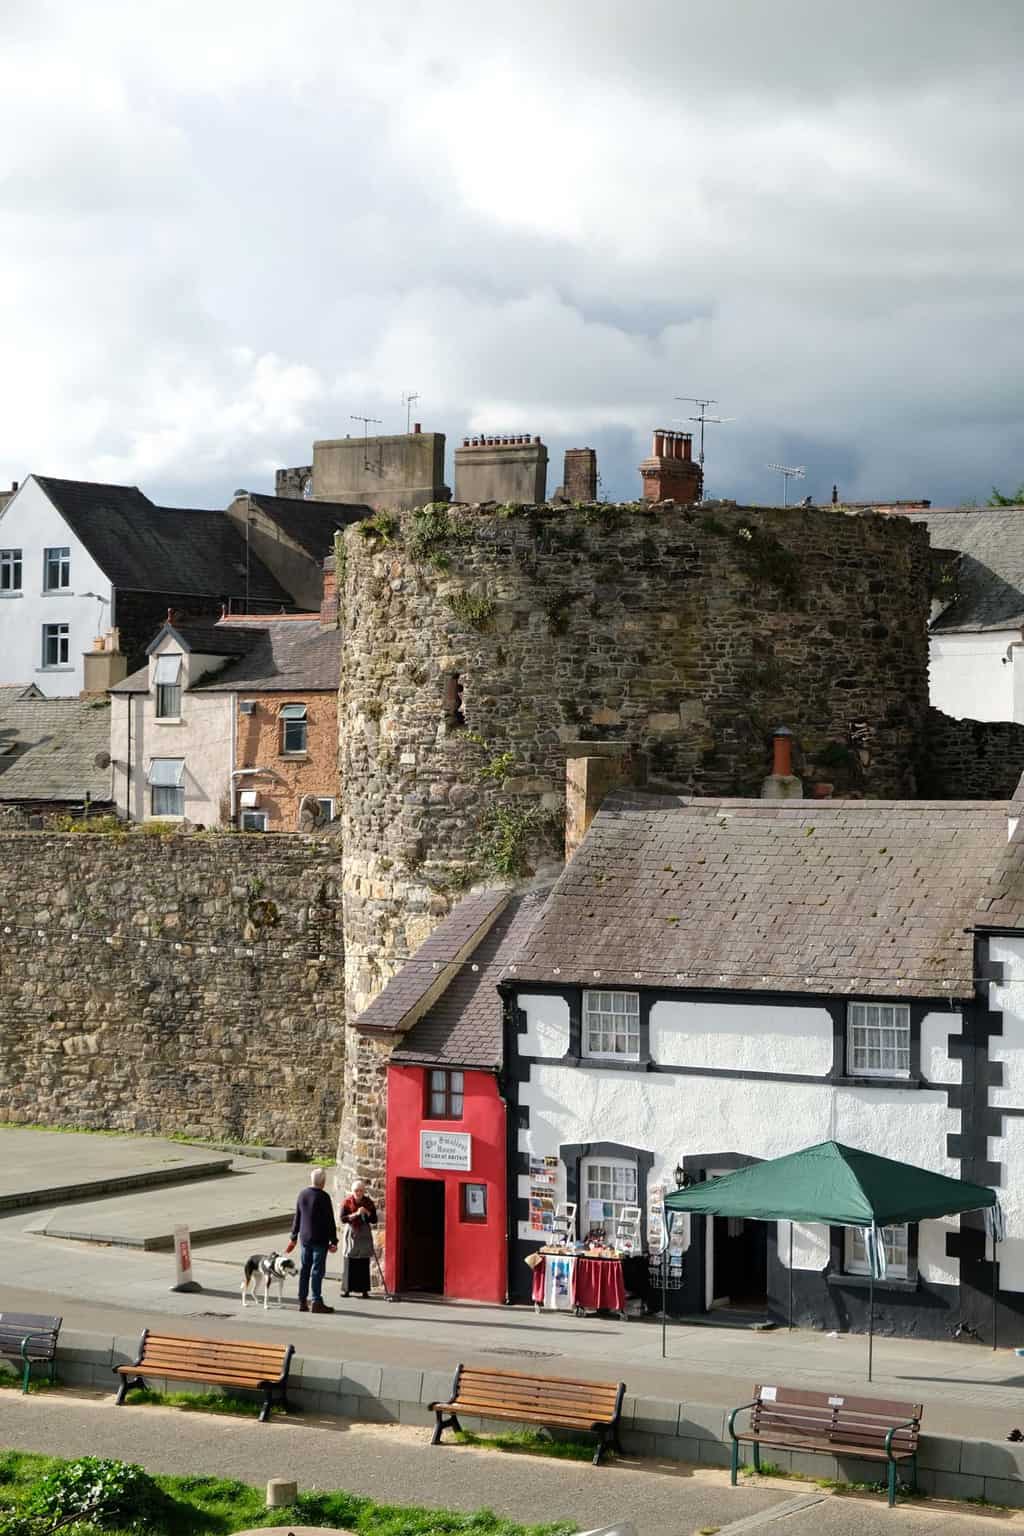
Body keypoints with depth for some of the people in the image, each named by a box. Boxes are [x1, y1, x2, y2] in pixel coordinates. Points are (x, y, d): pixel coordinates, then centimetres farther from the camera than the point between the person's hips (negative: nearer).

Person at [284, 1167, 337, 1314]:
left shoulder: (302, 1194, 5)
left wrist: (294, 1237, 21)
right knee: (317, 1270, -4)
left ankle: (302, 1302, 14)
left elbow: (297, 1217, 13)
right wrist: (333, 1241, -7)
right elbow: (329, 1220, -12)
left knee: (304, 1269, 11)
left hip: (305, 1238, 6)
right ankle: (317, 1302, -4)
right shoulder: (323, 1197, -14)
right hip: (320, 1239, -6)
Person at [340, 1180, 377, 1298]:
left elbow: (374, 1220, 1)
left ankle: (364, 1289, 0)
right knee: (349, 1262, -4)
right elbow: (342, 1219, -10)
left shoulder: (368, 1203, 3)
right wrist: (355, 1214, -21)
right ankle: (346, 1288, 3)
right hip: (351, 1234, -1)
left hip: (364, 1235, 1)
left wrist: (367, 1213, -16)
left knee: (364, 1263, -3)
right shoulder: (347, 1202, -1)